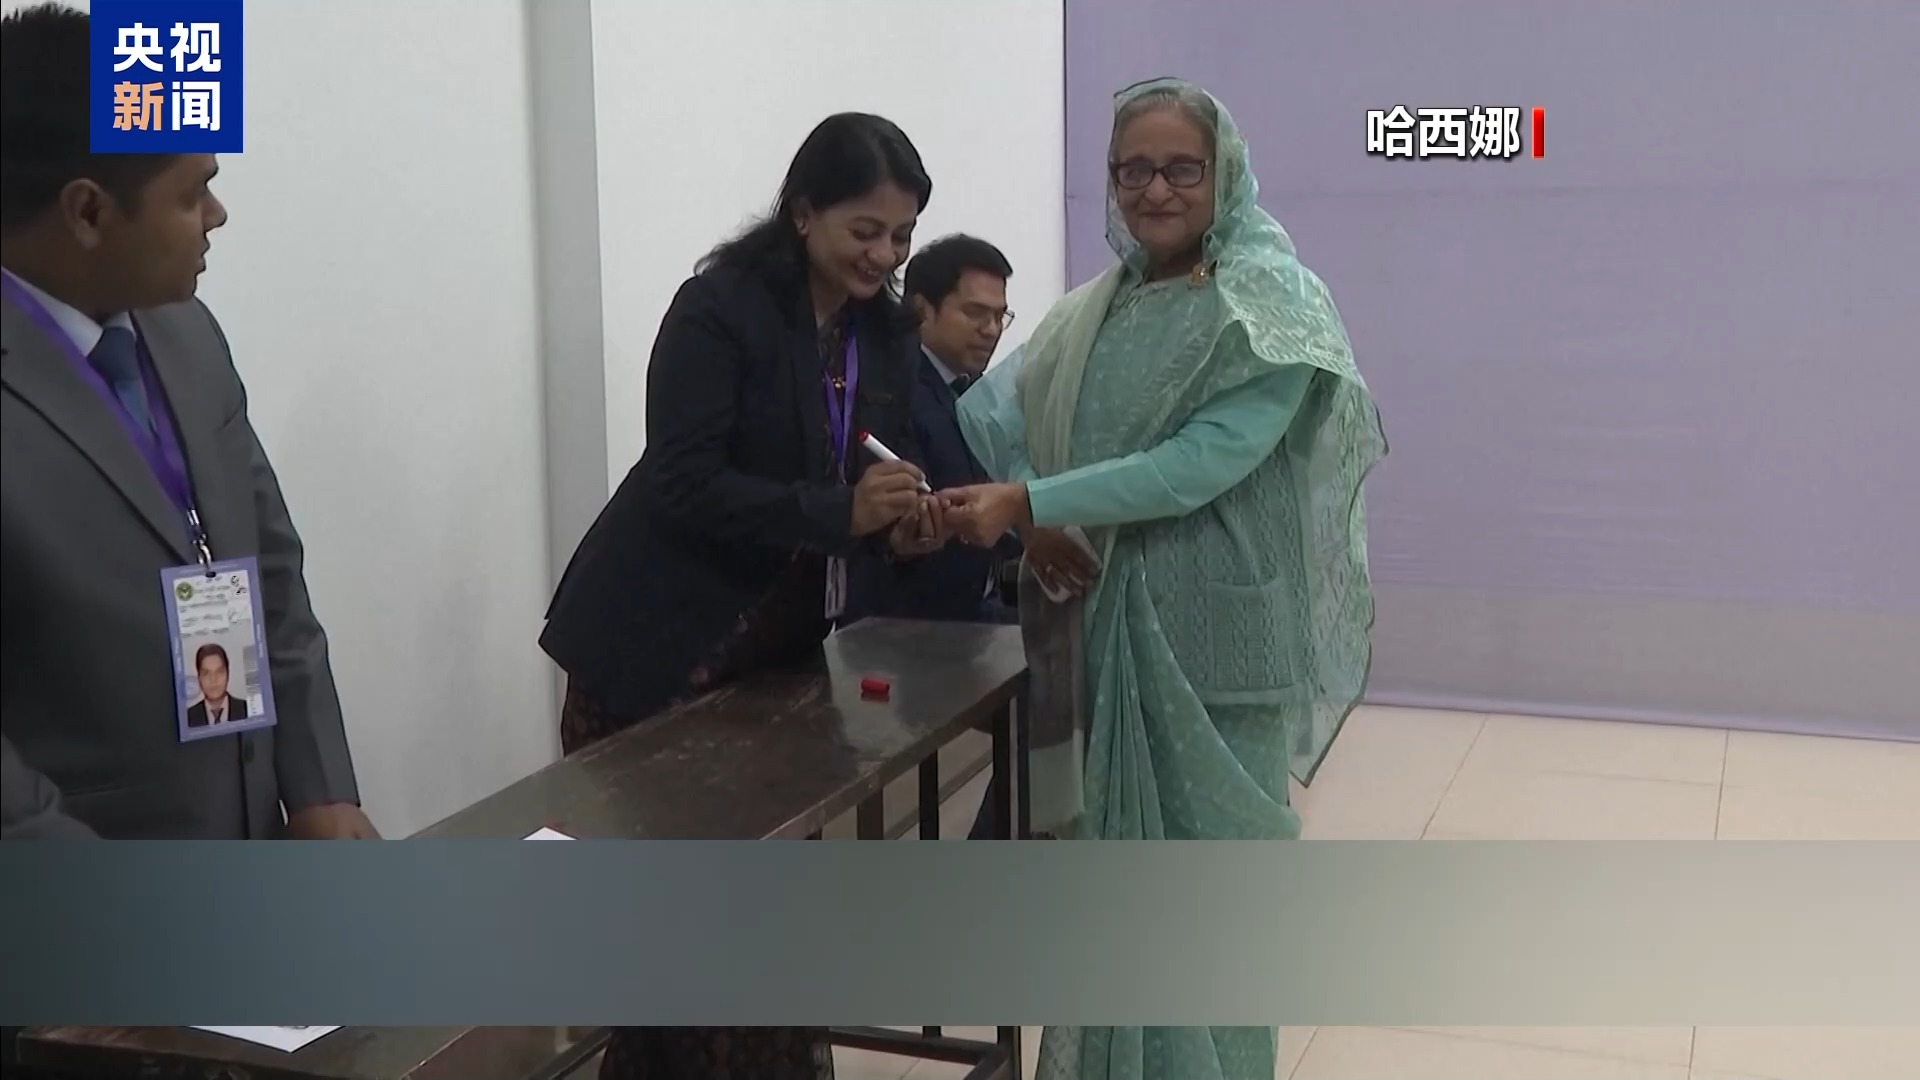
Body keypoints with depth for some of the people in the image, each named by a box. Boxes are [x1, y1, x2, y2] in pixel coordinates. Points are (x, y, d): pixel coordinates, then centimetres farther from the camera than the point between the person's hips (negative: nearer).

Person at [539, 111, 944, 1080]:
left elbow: (870, 471, 9)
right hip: (663, 645, -6)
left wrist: (900, 529, -13)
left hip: (781, 642, 6)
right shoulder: (718, 308, -16)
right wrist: (841, 511, -29)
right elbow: (685, 485, -22)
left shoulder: (880, 326, 6)